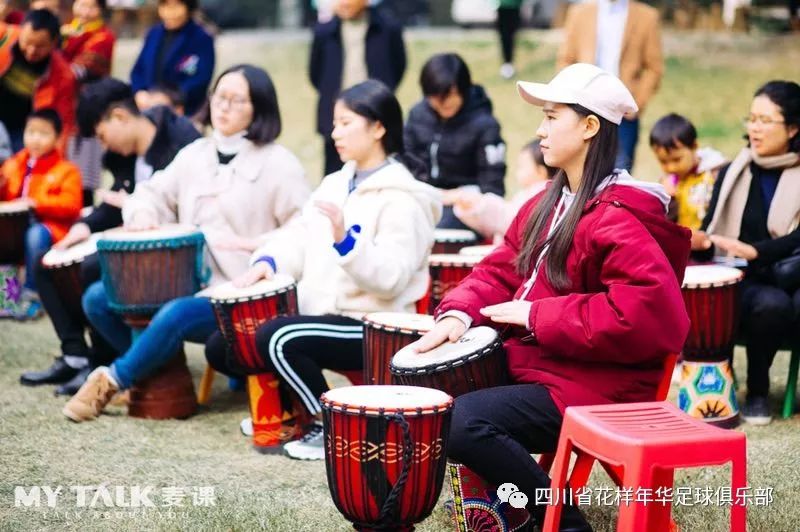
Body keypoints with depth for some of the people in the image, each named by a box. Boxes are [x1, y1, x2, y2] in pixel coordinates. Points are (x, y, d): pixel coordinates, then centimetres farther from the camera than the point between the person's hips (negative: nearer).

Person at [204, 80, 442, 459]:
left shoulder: (402, 199, -14)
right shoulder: (336, 184, 12)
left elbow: (390, 278, -23)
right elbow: (300, 236, 9)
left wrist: (345, 240, -36)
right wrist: (267, 261, -11)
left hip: (372, 331, -8)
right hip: (324, 314, 9)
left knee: (277, 338, -31)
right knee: (222, 347, 3)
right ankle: (291, 401, 22)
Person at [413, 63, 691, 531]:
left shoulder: (618, 220, -20)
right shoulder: (551, 203, 11)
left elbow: (649, 314, -31)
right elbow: (502, 268, 14)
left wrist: (537, 315, -23)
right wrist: (458, 313, -8)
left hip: (595, 390, -10)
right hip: (535, 365, 10)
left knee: (460, 422, -25)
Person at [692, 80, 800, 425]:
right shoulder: (732, 175, 14)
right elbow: (710, 236, 9)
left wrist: (754, 251, -27)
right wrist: (700, 241, -16)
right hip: (746, 284, 1)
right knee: (771, 303, -33)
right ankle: (757, 391, -11)